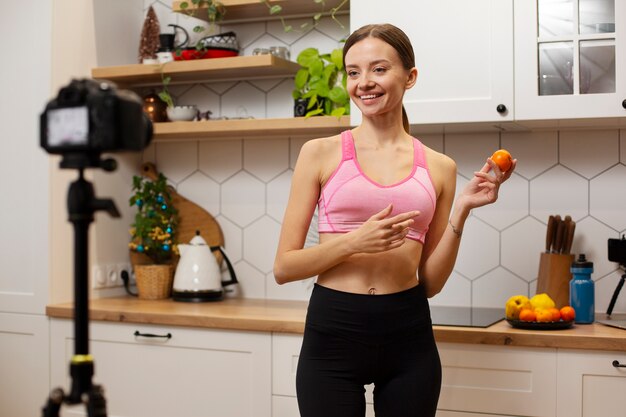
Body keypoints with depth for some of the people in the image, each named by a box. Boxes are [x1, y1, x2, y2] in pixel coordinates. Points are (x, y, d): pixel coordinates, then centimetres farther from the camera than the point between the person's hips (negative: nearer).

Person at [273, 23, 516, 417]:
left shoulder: (439, 167, 4)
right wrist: (353, 242, -17)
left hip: (408, 336, 2)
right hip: (333, 331, -2)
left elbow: (431, 282, 6)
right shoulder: (320, 153, -2)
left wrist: (461, 211, -5)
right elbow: (283, 267, -3)